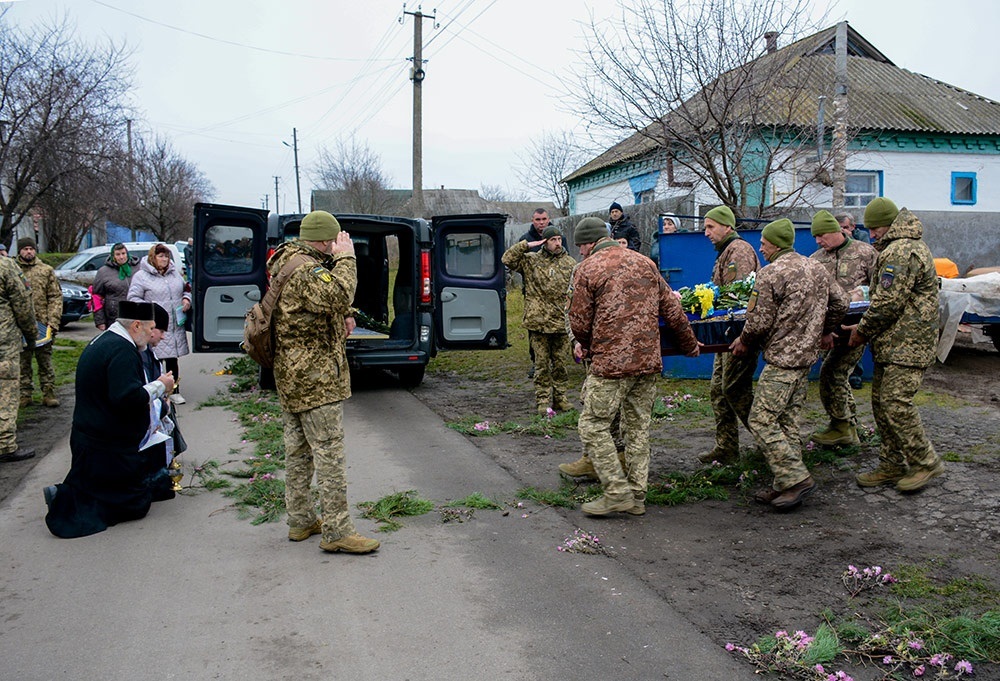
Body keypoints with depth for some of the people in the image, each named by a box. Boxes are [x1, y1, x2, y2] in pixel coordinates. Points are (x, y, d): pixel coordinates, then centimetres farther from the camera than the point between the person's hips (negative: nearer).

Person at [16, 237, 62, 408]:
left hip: (43, 324, 0)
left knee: (45, 360, 4)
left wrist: (53, 322, -8)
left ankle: (48, 393, 9)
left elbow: (56, 297, 2)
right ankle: (24, 394, 13)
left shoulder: (46, 270, 6)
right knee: (23, 362, 6)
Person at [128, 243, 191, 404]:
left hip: (175, 326, 5)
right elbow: (133, 298, -6)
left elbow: (186, 289, 26)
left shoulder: (175, 273, 15)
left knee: (173, 359, 12)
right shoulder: (141, 276, -3)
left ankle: (174, 392, 21)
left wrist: (186, 299, 5)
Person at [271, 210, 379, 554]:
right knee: (329, 451, -8)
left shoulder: (287, 261, 16)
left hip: (291, 374, 11)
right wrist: (345, 258, -20)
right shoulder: (305, 269, -18)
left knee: (298, 449, 15)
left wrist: (338, 320, 7)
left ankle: (300, 520, 25)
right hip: (315, 376, -11)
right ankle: (336, 531, -4)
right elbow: (338, 296, -34)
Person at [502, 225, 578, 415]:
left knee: (560, 363, 10)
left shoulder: (570, 263, 6)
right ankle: (543, 400, 12)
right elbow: (507, 259, -6)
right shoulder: (531, 260, 3)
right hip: (538, 322, -1)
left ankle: (560, 397, 22)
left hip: (562, 322, 1)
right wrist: (527, 245, -9)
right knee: (542, 364, 5)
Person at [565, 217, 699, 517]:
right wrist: (689, 345, 27)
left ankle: (617, 492, 0)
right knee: (638, 427, 13)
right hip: (648, 360, 7)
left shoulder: (587, 269, -3)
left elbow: (580, 323, -2)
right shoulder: (644, 262, 13)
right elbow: (672, 310, 14)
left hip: (611, 362, -6)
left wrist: (584, 344, 20)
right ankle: (637, 496, 18)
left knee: (594, 425, 3)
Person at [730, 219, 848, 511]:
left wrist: (744, 342, 4)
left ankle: (796, 478, -7)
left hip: (782, 359, -9)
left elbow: (759, 322, -14)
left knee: (762, 420, -5)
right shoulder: (817, 268, 11)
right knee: (788, 420, 12)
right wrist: (826, 331, 33)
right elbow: (841, 303, 19)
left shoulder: (771, 274, -14)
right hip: (808, 355, 9)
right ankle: (785, 486, 15)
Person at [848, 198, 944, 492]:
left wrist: (862, 331, -7)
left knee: (895, 403, -11)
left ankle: (926, 463, 3)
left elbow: (887, 303, -20)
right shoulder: (909, 246, 20)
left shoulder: (901, 251, -17)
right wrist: (865, 328, 17)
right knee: (881, 401, 11)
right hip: (894, 344, 11)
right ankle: (892, 465, 18)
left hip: (907, 345, -11)